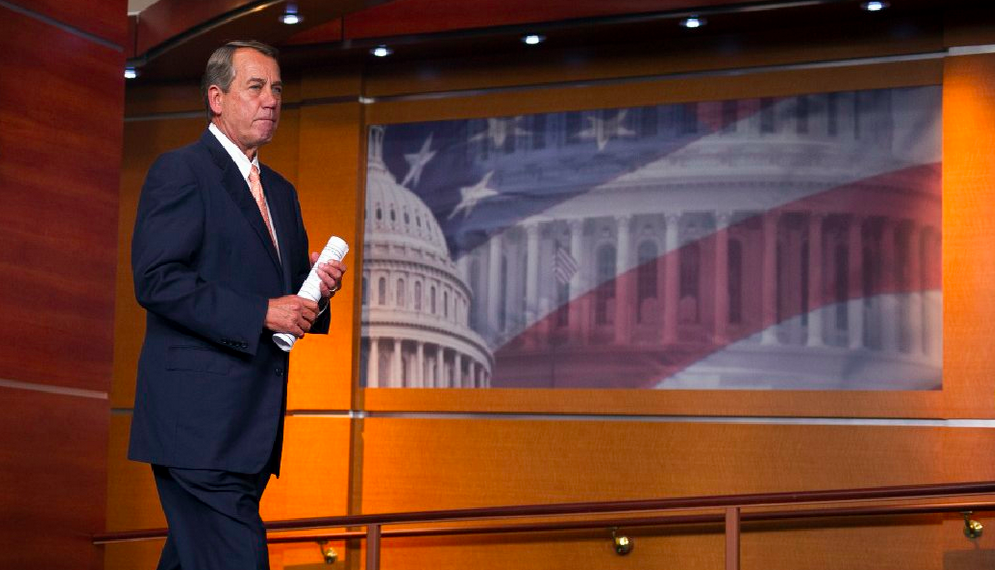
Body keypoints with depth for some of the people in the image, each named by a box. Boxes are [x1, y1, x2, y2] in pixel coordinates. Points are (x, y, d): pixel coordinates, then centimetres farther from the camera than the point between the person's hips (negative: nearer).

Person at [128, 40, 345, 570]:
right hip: (199, 420, -8)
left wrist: (317, 286, 3)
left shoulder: (280, 192, 21)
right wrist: (261, 313, -18)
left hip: (252, 423, 8)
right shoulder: (180, 171, -5)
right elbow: (156, 280, -16)